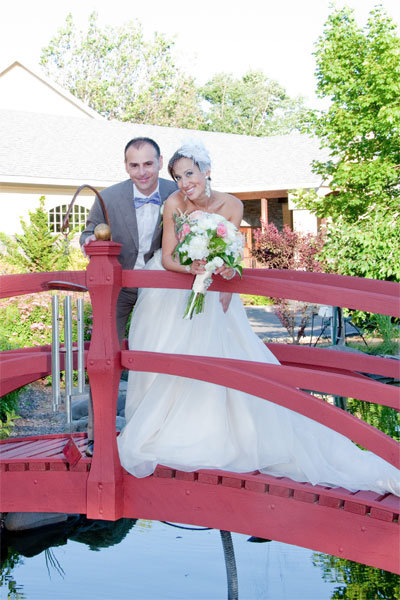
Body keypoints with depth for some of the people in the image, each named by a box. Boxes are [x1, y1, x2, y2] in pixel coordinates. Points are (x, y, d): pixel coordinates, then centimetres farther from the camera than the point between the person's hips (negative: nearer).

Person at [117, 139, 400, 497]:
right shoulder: (174, 204, -16)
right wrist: (192, 269, -36)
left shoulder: (231, 206, -14)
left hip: (210, 294, 1)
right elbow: (167, 258, -15)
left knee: (227, 359, -3)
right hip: (170, 291, -1)